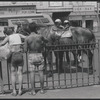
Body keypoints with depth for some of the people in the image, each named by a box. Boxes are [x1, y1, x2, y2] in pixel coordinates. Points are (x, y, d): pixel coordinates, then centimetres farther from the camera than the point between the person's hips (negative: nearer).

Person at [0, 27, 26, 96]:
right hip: (20, 55, 1)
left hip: (13, 56, -1)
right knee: (20, 73, 7)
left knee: (13, 74, 9)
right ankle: (20, 90, 6)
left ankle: (14, 91, 6)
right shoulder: (19, 35, 10)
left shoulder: (8, 37, 4)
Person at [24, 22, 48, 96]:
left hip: (31, 56, 0)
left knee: (32, 73, 3)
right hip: (39, 55, 1)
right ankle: (42, 89, 14)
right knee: (41, 72, 8)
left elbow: (25, 50, -6)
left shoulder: (27, 38, -6)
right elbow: (46, 41, 14)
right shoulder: (40, 36, -5)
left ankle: (33, 91, 4)